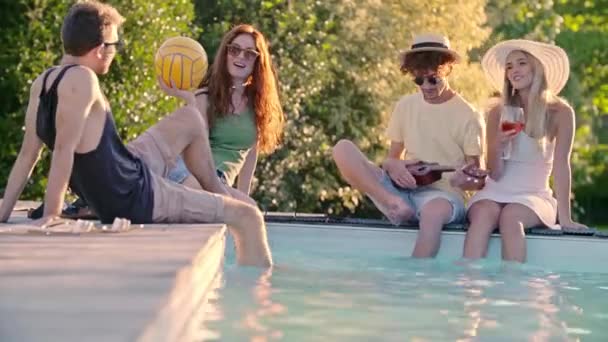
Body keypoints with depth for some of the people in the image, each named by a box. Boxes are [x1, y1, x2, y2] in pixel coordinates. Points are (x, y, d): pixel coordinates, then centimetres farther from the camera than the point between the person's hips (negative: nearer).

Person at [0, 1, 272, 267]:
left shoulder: (42, 83, 0)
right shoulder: (80, 79, -25)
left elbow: (27, 155, 1)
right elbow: (63, 151, -29)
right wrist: (51, 214, -27)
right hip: (136, 199, -9)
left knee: (190, 119, 24)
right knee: (248, 217, -2)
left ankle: (217, 194, 41)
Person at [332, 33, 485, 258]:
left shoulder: (468, 116, 0)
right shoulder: (406, 106, 11)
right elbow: (391, 158, 15)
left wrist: (464, 180, -24)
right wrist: (393, 166, -11)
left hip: (443, 194, -4)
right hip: (403, 189, 4)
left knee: (434, 211, -43)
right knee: (342, 149, -16)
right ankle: (395, 204, -29)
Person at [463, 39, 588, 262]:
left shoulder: (560, 112, -2)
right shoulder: (498, 113, 5)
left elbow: (560, 165, -8)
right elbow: (495, 174, 5)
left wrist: (565, 218, -16)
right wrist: (498, 146, -17)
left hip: (534, 195, -2)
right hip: (496, 192, 2)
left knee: (510, 217, -35)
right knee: (484, 213, -32)